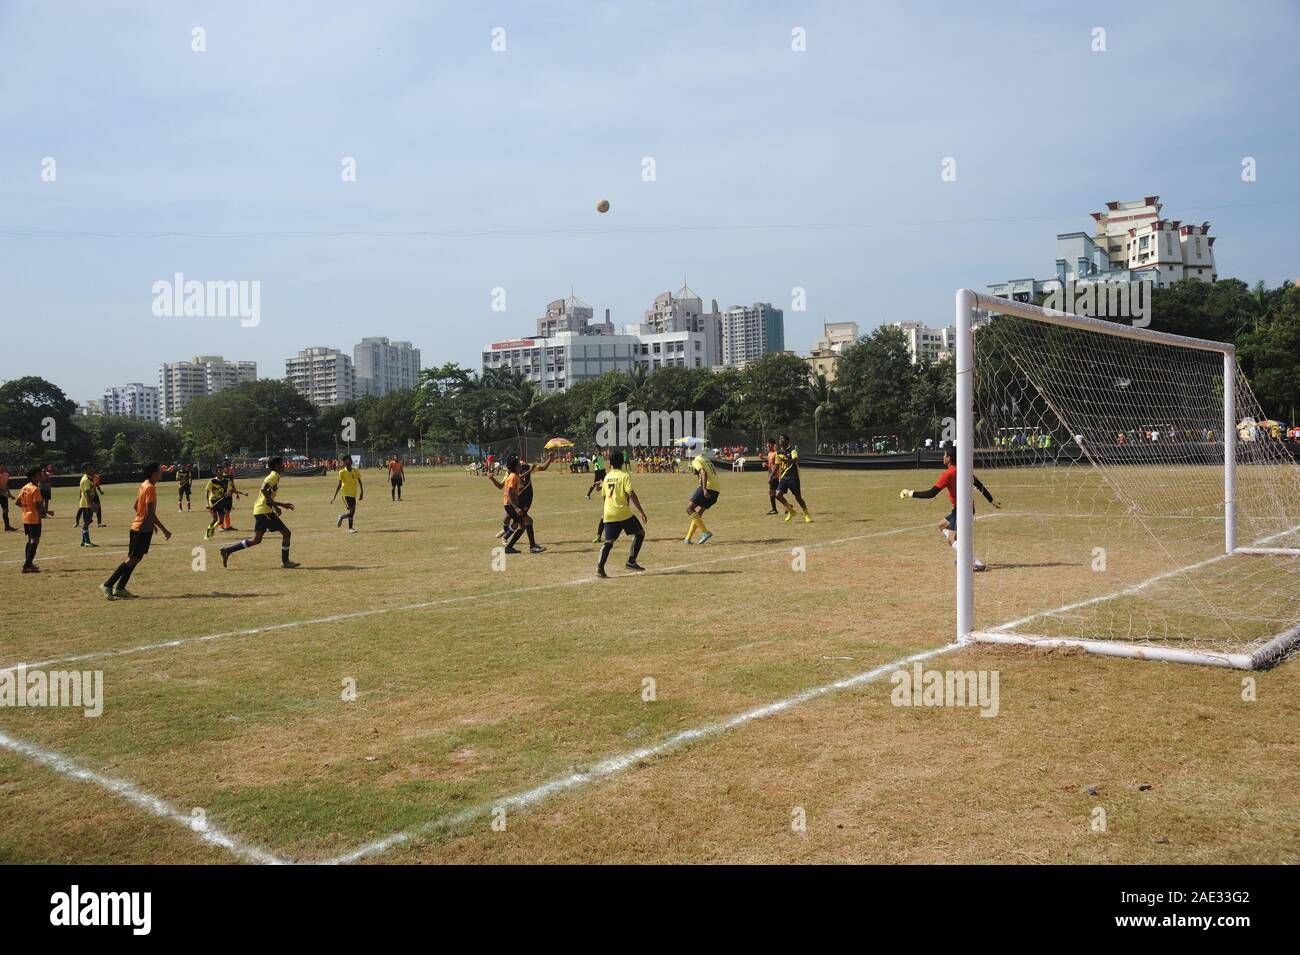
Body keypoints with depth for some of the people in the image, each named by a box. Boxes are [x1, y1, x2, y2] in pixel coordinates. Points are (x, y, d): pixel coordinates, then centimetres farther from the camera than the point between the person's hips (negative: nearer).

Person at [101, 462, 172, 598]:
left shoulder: (144, 485, 11)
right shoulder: (150, 488, -18)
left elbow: (136, 506, 20)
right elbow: (150, 513, -23)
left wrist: (150, 522, 27)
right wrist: (164, 530, -22)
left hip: (138, 527, 10)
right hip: (143, 529, -10)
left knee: (134, 559, 13)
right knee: (132, 559, -6)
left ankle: (120, 588, 15)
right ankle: (107, 585, -5)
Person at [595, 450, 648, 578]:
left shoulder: (607, 477, 13)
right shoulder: (625, 476, -4)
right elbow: (631, 494, -13)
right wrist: (642, 512, -12)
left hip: (608, 514, 5)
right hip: (623, 512, -5)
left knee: (608, 541, 4)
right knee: (640, 533, 12)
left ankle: (600, 567, -14)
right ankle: (631, 562, 5)